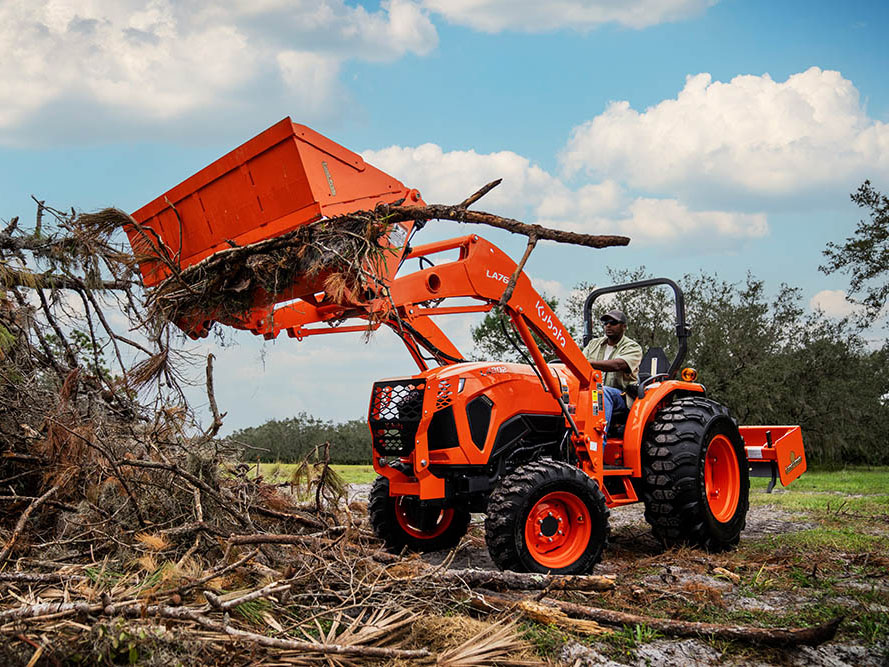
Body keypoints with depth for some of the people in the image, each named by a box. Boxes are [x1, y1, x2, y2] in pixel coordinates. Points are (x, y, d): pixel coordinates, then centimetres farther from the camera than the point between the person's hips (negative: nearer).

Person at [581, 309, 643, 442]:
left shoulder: (633, 347, 0)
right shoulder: (594, 344, 20)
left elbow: (617, 365, -21)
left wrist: (588, 363, -32)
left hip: (621, 397, -5)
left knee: (603, 392, -38)